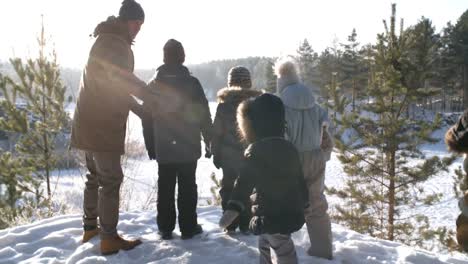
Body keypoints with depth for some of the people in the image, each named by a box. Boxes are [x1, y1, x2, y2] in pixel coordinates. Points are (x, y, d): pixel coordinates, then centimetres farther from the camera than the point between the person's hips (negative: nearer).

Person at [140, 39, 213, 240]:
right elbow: (203, 116, -7)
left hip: (163, 149, 3)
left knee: (165, 188, 10)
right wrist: (209, 141, 3)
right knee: (187, 187, 5)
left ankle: (165, 228, 14)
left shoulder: (153, 85, 3)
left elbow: (147, 119, 6)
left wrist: (150, 146, 12)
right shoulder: (192, 83, -7)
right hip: (188, 148, -2)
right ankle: (188, 227, 9)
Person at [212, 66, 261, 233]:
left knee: (228, 188, 11)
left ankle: (230, 224, 14)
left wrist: (216, 154, 5)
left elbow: (217, 132, 0)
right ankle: (246, 224, 11)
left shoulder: (223, 105, -4)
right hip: (251, 156, -1)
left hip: (229, 156, 1)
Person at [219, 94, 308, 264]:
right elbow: (299, 180, 16)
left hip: (272, 216, -8)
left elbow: (245, 182, -29)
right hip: (292, 213, 8)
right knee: (264, 246, 25)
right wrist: (302, 204, 29)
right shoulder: (289, 148, 7)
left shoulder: (257, 150, -16)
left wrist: (233, 208, -38)